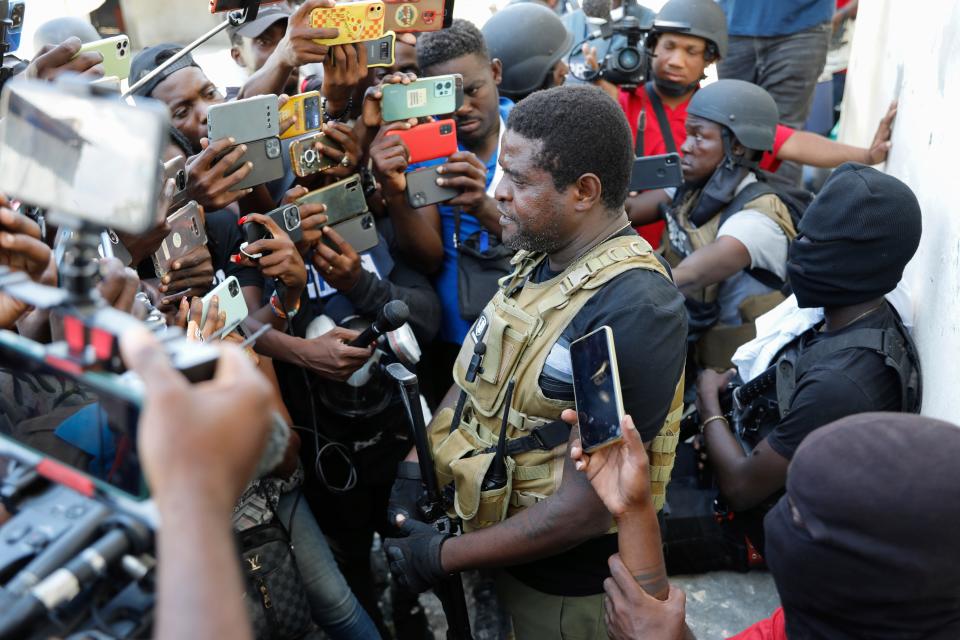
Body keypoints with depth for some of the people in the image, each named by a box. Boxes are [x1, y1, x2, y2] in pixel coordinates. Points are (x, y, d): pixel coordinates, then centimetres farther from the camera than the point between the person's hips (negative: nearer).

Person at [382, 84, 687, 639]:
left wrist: (443, 556, -19)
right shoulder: (536, 261, -2)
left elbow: (585, 509, -28)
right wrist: (416, 469, -6)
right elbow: (474, 377, 7)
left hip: (569, 586, -7)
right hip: (497, 547, 7)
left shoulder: (635, 314, -29)